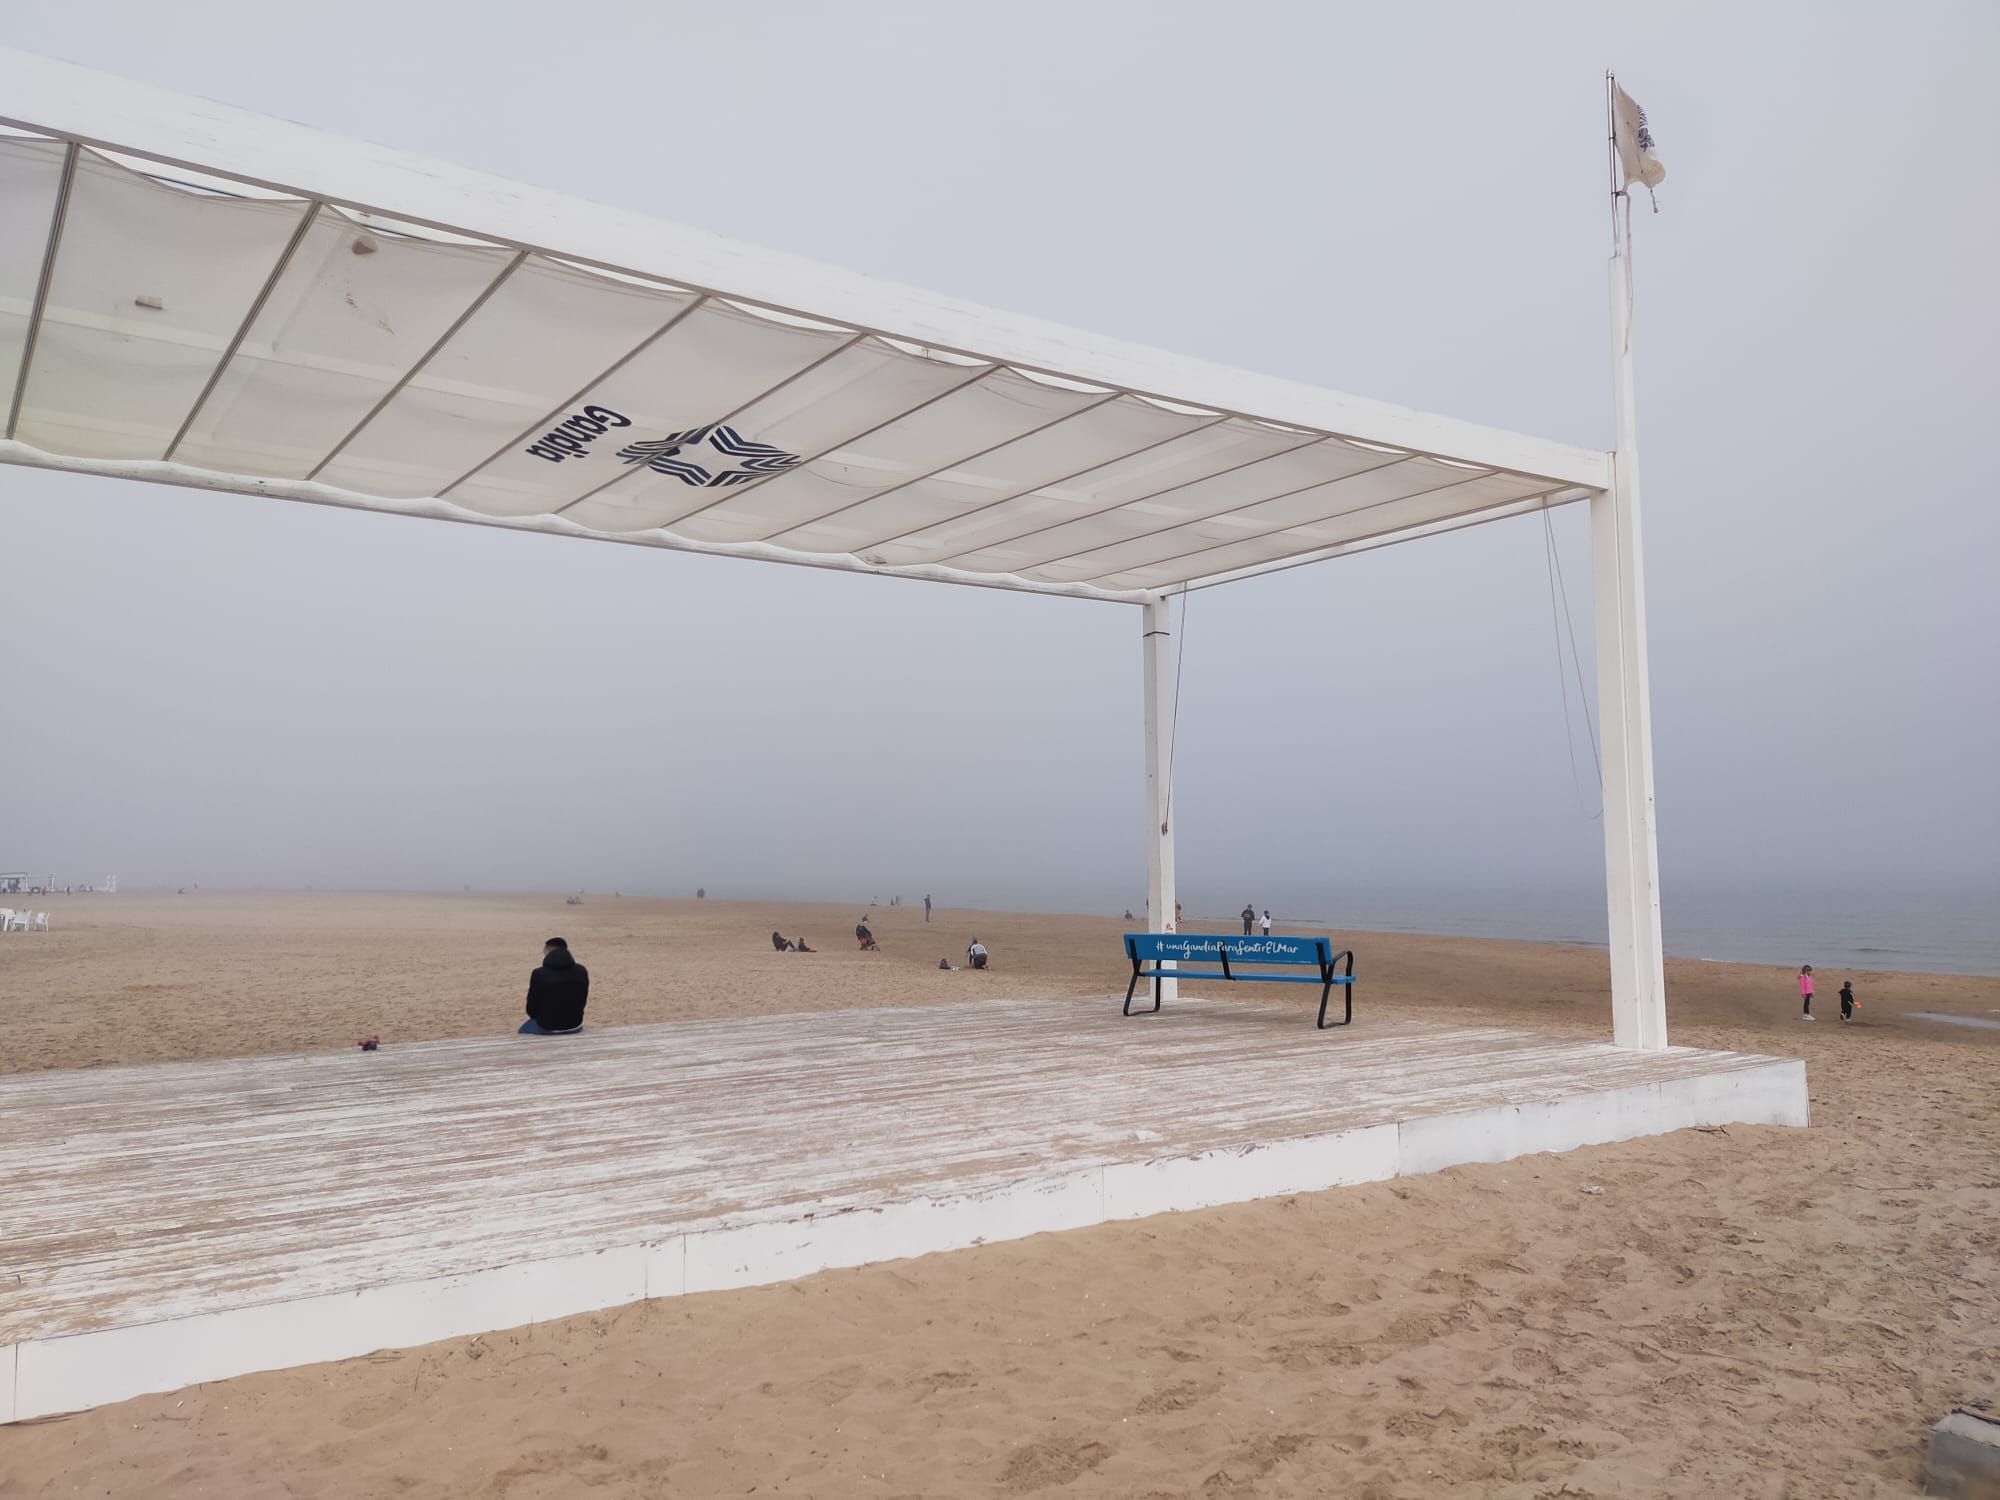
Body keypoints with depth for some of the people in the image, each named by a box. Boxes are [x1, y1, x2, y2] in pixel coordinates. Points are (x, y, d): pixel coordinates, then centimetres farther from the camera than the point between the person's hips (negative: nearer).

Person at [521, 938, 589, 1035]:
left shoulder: (539, 974, -15)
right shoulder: (582, 971, -6)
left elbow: (532, 1010, -6)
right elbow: (582, 1002, 4)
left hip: (547, 1029, -3)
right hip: (575, 1027, 4)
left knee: (524, 1029, 29)